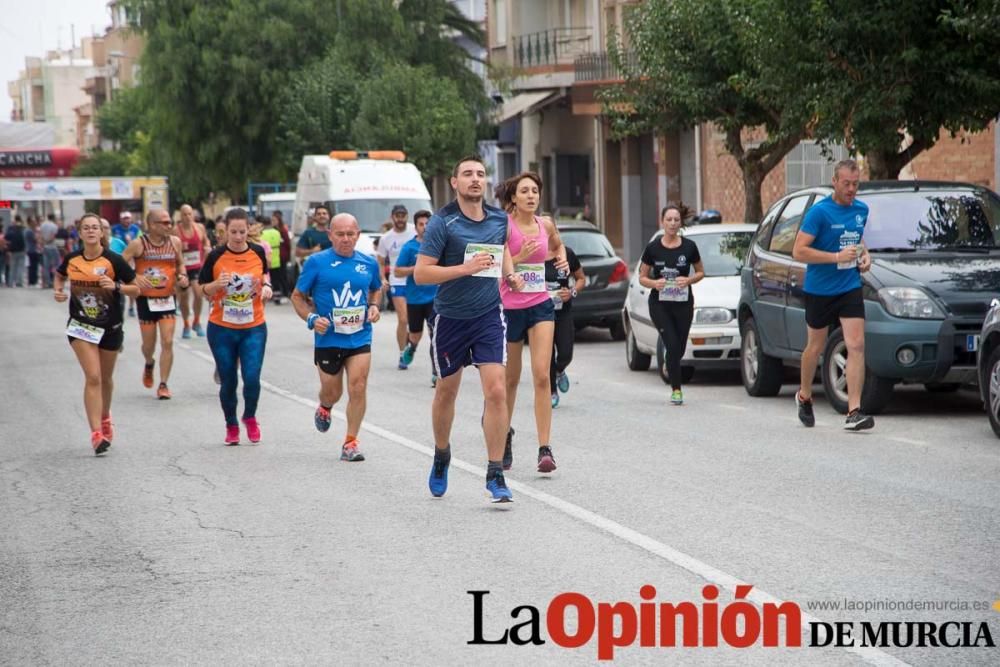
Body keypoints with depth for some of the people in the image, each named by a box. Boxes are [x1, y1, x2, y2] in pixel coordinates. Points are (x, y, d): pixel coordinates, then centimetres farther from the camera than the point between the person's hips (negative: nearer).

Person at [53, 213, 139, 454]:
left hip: (110, 328, 0)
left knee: (105, 378, 18)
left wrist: (116, 286, -23)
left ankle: (105, 417, 46)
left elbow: (136, 288, -6)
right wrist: (59, 291, -1)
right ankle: (96, 433, -17)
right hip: (81, 326, 0)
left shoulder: (114, 260, -12)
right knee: (93, 377, -14)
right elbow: (60, 276, 19)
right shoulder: (71, 260, -4)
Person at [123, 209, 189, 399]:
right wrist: (134, 277, -25)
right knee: (149, 344, 8)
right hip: (146, 300, -2)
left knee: (167, 342, -8)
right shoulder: (138, 244, -10)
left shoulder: (175, 242, 1)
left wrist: (182, 276, -2)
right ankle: (149, 364, 44)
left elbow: (180, 263, 18)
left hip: (168, 298, 2)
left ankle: (163, 384, 0)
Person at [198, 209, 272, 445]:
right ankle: (231, 426, 26)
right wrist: (217, 284, -20)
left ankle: (250, 418, 17)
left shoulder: (258, 252, -1)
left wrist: (266, 286, -3)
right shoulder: (216, 256, -6)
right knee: (228, 381, 5)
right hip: (221, 328, 0)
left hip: (254, 328, 1)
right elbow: (203, 291, 0)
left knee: (252, 378, -11)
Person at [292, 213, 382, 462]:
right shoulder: (316, 262, -5)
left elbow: (376, 289, 24)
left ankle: (351, 442, -1)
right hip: (327, 339, -1)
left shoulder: (368, 264, 4)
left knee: (358, 388, -12)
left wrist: (374, 306, 3)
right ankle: (324, 408, 49)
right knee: (332, 392, 11)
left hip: (360, 338, 1)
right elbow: (298, 296, 2)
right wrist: (311, 318, -15)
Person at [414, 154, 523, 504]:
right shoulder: (442, 222, -12)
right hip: (451, 317, -2)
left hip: (489, 316, 2)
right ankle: (441, 455, 40)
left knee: (496, 391, -12)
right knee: (446, 392, 14)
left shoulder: (499, 219, 2)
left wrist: (510, 273, 7)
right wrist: (466, 268, -24)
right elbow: (420, 273, -17)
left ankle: (495, 475, -8)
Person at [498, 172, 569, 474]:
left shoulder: (546, 225, 5)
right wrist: (520, 257, -23)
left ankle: (545, 449, -14)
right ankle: (505, 433, 36)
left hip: (540, 305, 2)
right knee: (510, 379, 11)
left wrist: (562, 258, 8)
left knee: (542, 375, -11)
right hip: (510, 307, -2)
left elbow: (558, 245, 28)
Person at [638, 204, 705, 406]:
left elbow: (700, 272, 10)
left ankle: (669, 365, 41)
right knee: (672, 345, -12)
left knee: (679, 348, 6)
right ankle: (676, 390, -3)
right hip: (659, 304, -2)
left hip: (683, 304, 2)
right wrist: (654, 283, -17)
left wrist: (689, 280, -11)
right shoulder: (653, 248, -2)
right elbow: (642, 277, 5)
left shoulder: (689, 247, 0)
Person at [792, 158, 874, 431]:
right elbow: (798, 251, -17)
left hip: (850, 288, 3)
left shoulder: (861, 210, 6)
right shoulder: (819, 212, -12)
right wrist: (837, 257, -22)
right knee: (816, 347, 12)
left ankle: (854, 412, -15)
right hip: (819, 289, -3)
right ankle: (804, 396, 38)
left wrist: (864, 255, 5)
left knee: (856, 346, -12)